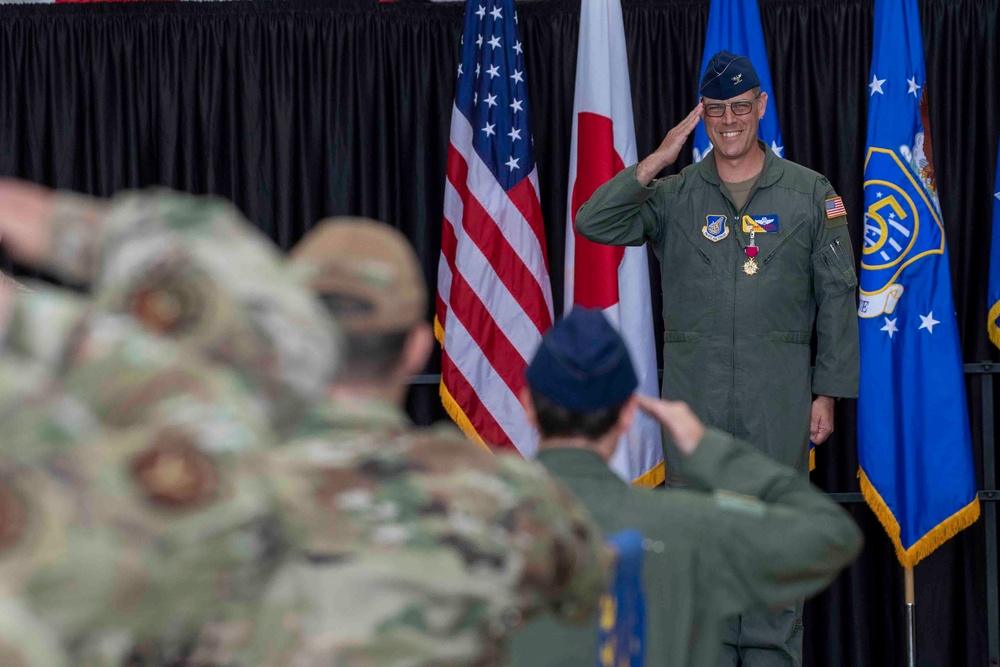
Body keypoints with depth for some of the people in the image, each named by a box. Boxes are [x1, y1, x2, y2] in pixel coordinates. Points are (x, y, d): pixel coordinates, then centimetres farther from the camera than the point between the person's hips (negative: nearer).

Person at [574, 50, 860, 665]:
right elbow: (593, 223, -6)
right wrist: (657, 162, -10)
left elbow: (838, 298, 4)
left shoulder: (811, 194, 5)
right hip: (692, 384, 1)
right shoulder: (674, 196, 7)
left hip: (778, 388, -1)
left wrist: (828, 392, -1)